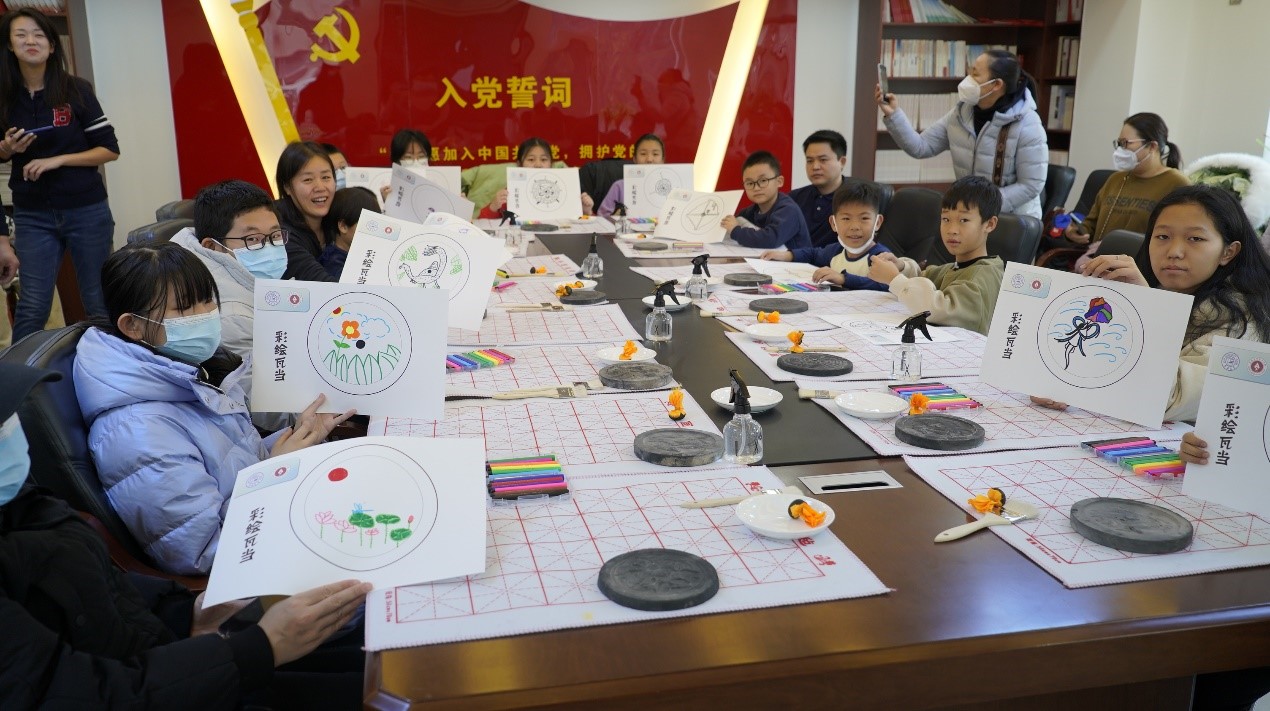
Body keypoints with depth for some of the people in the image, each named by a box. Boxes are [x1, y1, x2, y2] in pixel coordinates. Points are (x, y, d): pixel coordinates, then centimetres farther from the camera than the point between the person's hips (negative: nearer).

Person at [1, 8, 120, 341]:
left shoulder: (76, 90, -5)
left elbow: (110, 149, -5)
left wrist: (58, 159, -14)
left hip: (87, 210, -1)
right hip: (33, 216, 2)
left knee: (100, 301, 7)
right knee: (32, 306, 1)